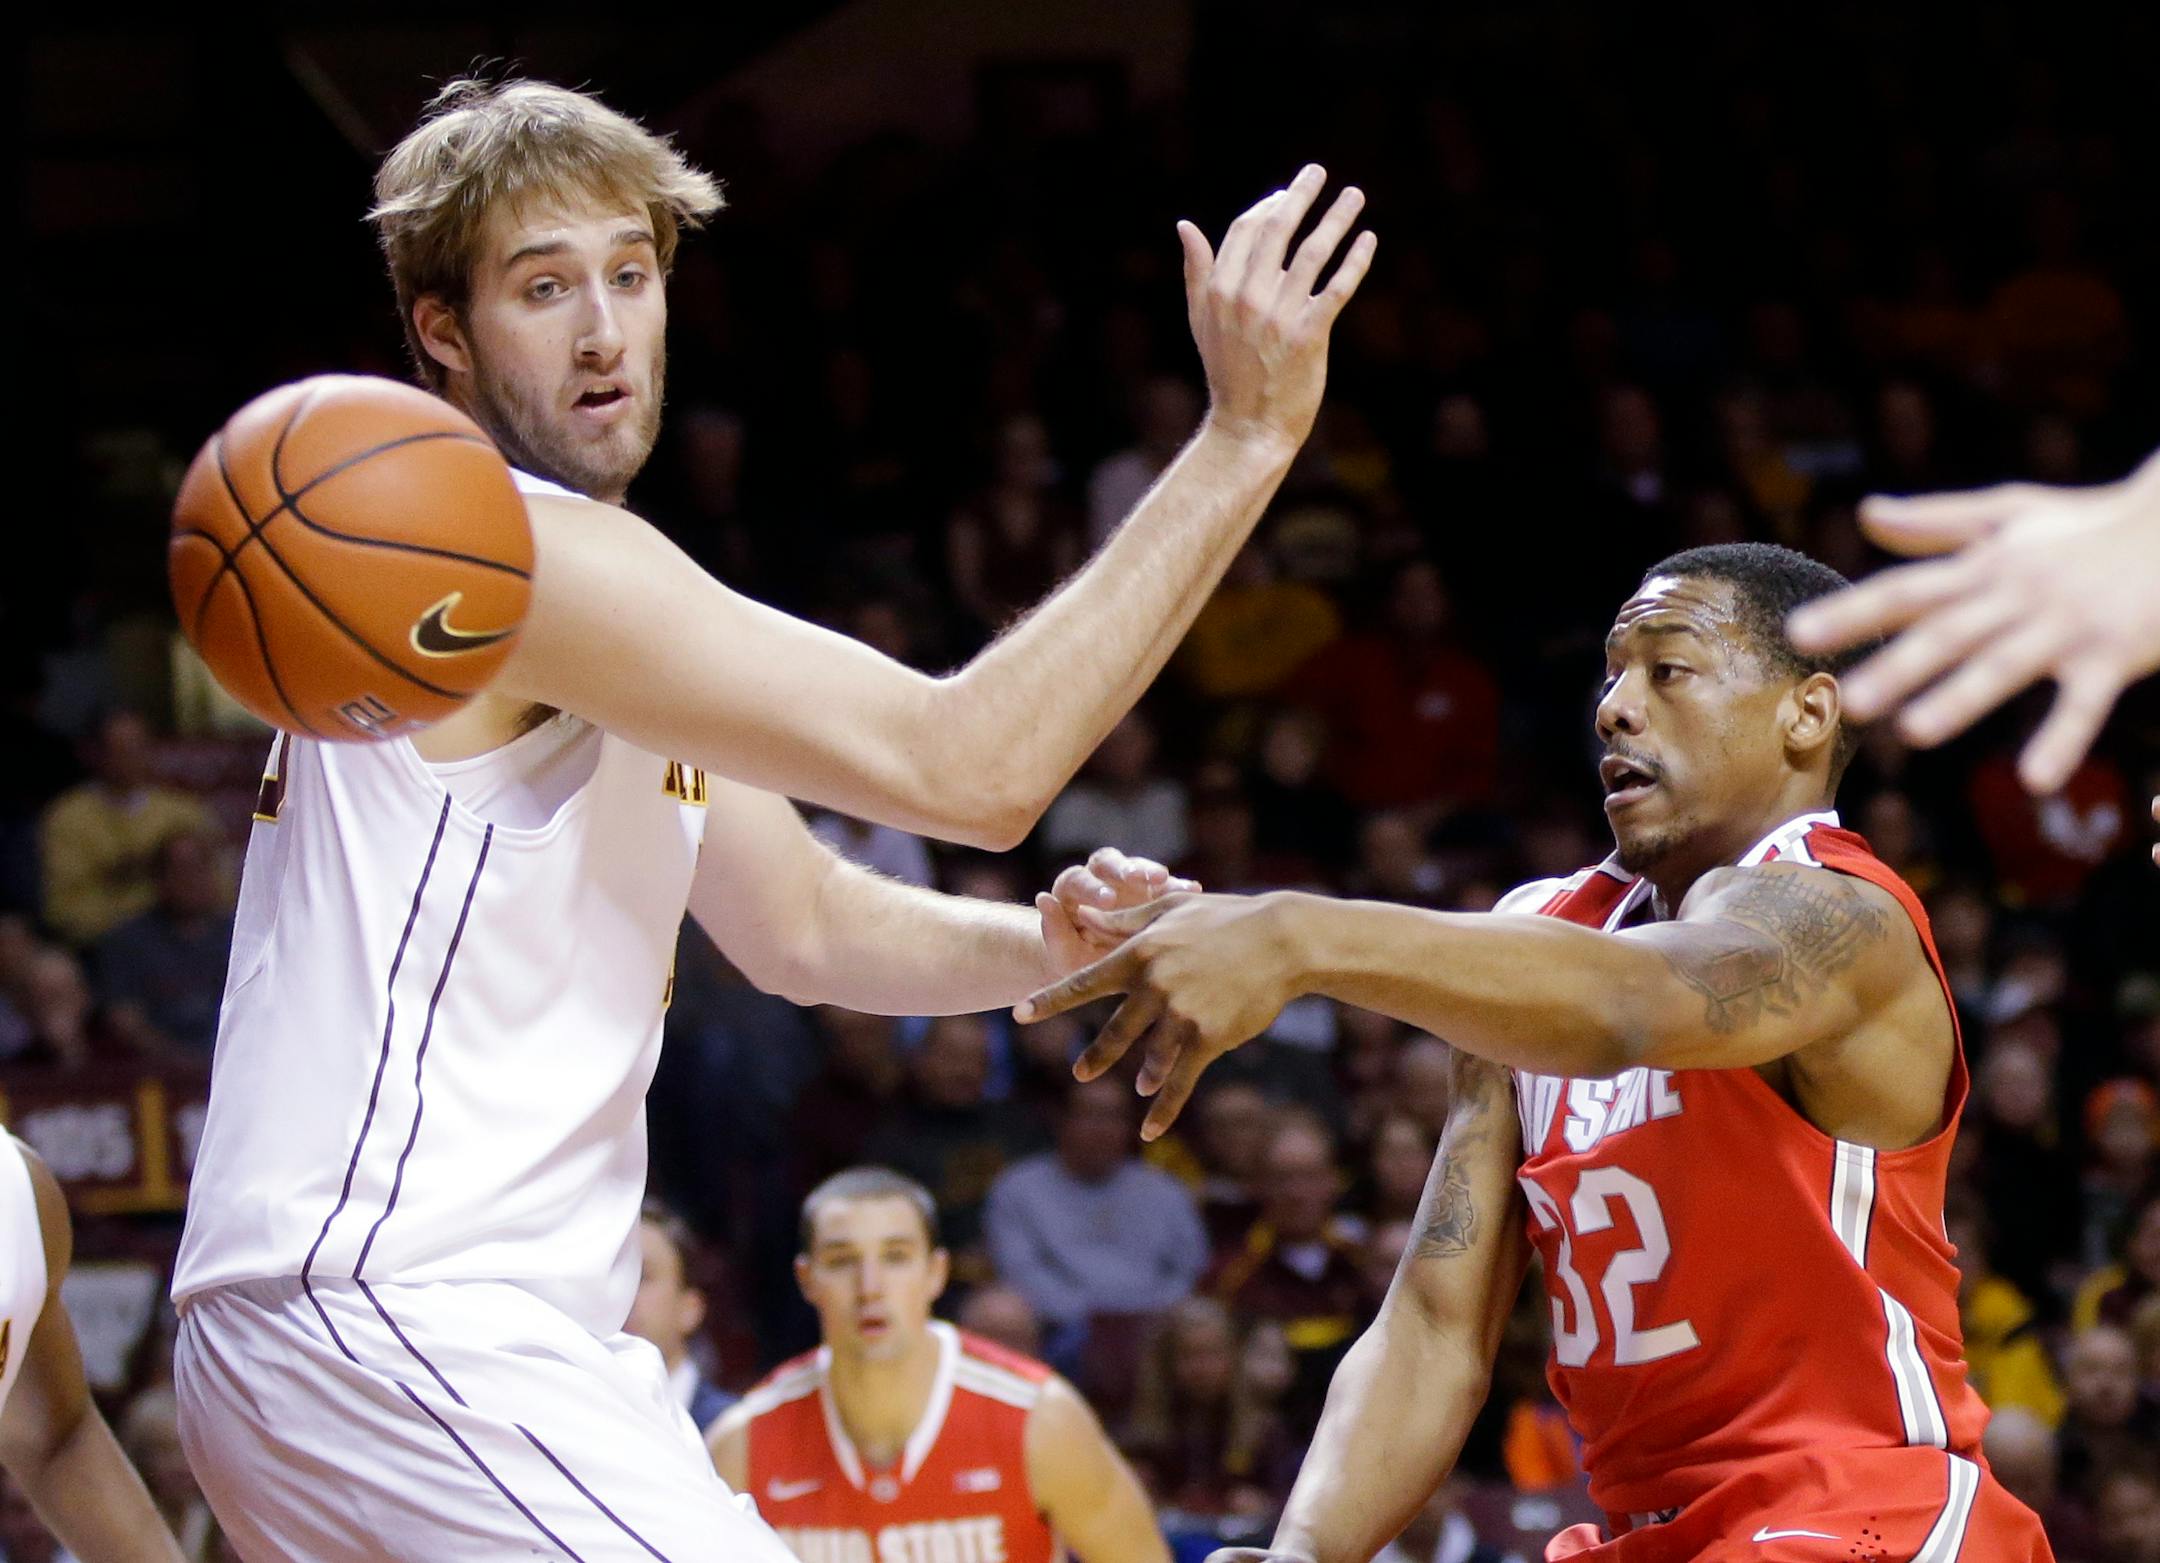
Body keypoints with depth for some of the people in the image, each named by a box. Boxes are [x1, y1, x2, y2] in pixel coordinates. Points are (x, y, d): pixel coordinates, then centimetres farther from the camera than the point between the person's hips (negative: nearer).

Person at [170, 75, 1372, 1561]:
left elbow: (801, 923, 24)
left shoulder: (602, 601, 18)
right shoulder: (521, 551, -14)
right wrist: (1247, 437, -19)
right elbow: (965, 766, -20)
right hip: (385, 1325, -11)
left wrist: (1037, 945, 4)